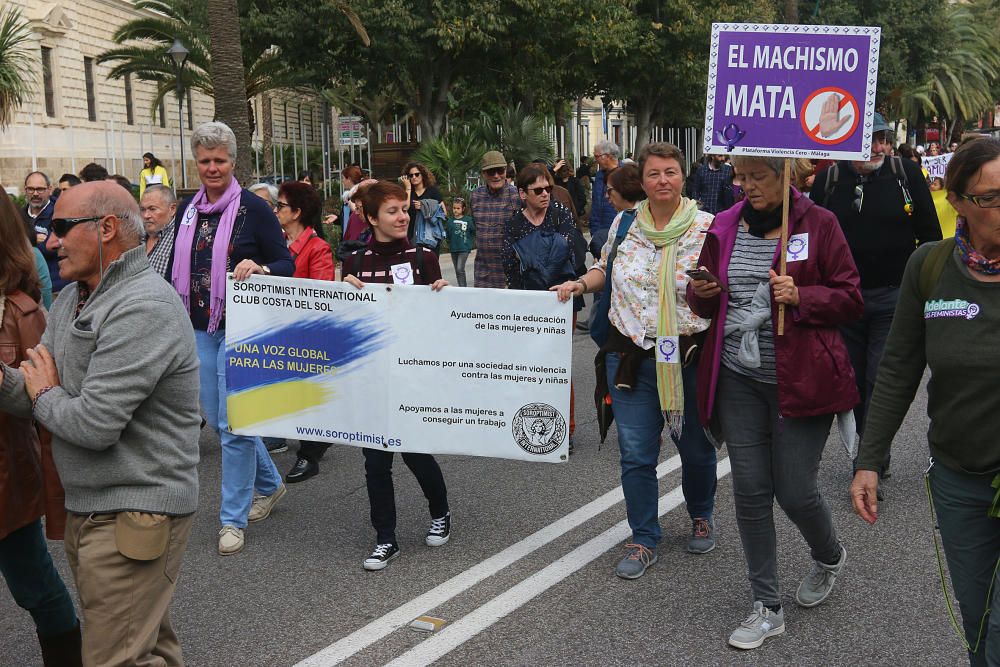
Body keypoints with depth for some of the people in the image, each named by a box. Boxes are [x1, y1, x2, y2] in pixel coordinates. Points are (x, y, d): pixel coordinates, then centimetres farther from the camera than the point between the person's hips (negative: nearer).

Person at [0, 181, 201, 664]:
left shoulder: (142, 308, -20)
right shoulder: (70, 300, 10)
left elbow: (94, 425, -25)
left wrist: (44, 395, -5)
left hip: (133, 518, -9)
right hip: (86, 510, 9)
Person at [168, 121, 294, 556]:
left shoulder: (253, 208, -7)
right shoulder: (187, 210, 9)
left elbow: (287, 266, -7)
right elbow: (176, 270, 16)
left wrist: (259, 268, -27)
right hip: (198, 330, 6)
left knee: (233, 424, -4)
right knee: (216, 418, 13)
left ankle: (233, 518, 9)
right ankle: (269, 484, 34)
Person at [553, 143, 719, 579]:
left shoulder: (707, 227, -5)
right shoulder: (624, 224, 4)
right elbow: (605, 269, 18)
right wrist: (581, 284, -1)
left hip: (690, 356, -2)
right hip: (632, 356, 2)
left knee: (696, 447, 14)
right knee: (635, 454, 4)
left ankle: (701, 517, 42)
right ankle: (644, 541, 19)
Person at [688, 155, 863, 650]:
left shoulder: (818, 224, -4)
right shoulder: (725, 227, 9)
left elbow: (850, 299, -3)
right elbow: (711, 306, 16)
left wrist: (800, 297, -20)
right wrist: (701, 293, -6)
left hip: (800, 379, -4)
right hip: (738, 377, 4)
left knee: (795, 491, 0)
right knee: (750, 492, 5)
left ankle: (830, 558, 35)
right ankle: (766, 608, 18)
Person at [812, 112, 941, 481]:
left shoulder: (906, 174, -3)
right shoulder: (827, 179, 1)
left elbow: (931, 236, 2)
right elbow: (812, 237, 10)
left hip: (893, 297, -2)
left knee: (881, 382, -6)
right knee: (853, 382, 11)